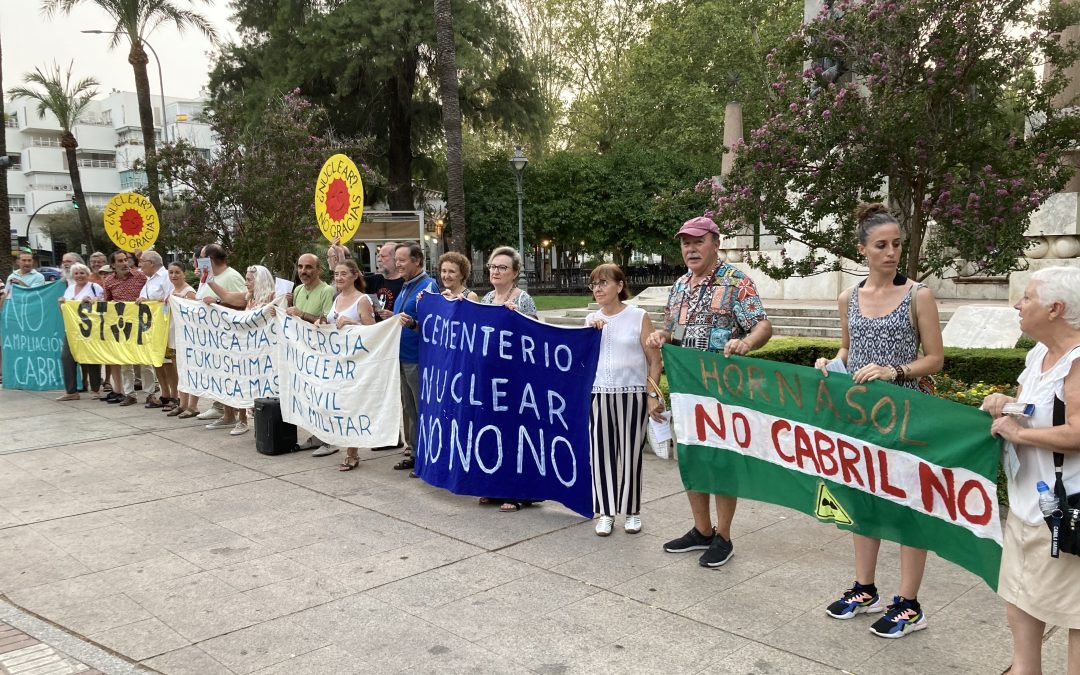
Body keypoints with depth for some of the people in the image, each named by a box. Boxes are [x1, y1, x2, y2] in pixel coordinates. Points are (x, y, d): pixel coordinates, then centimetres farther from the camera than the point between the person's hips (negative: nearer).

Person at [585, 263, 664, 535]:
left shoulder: (639, 317, -2)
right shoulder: (591, 320, 10)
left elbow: (654, 360, -1)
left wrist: (652, 395, -7)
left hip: (632, 394, -3)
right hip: (598, 395, 3)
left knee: (630, 453, 3)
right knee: (602, 453, 3)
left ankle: (632, 512, 17)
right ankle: (605, 513, 14)